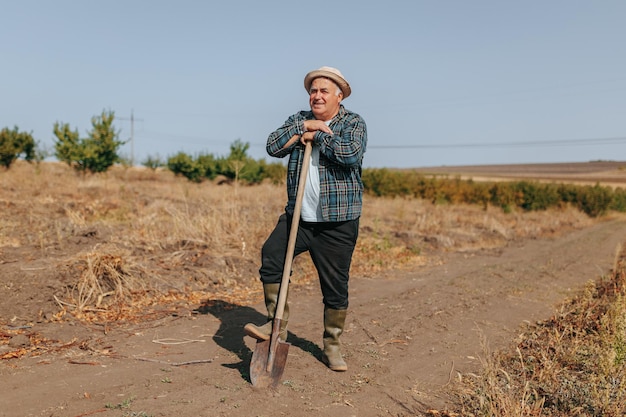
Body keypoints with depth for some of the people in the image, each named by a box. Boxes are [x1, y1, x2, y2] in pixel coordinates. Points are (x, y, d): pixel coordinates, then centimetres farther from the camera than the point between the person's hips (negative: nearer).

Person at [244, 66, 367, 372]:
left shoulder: (353, 123, -1)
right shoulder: (300, 120, 12)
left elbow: (352, 154, -22)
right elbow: (273, 147, -3)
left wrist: (317, 136, -12)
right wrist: (303, 126, -12)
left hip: (338, 223, -4)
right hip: (298, 217, 4)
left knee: (336, 288, 4)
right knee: (271, 257, -11)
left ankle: (332, 347, 22)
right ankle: (277, 325, 6)